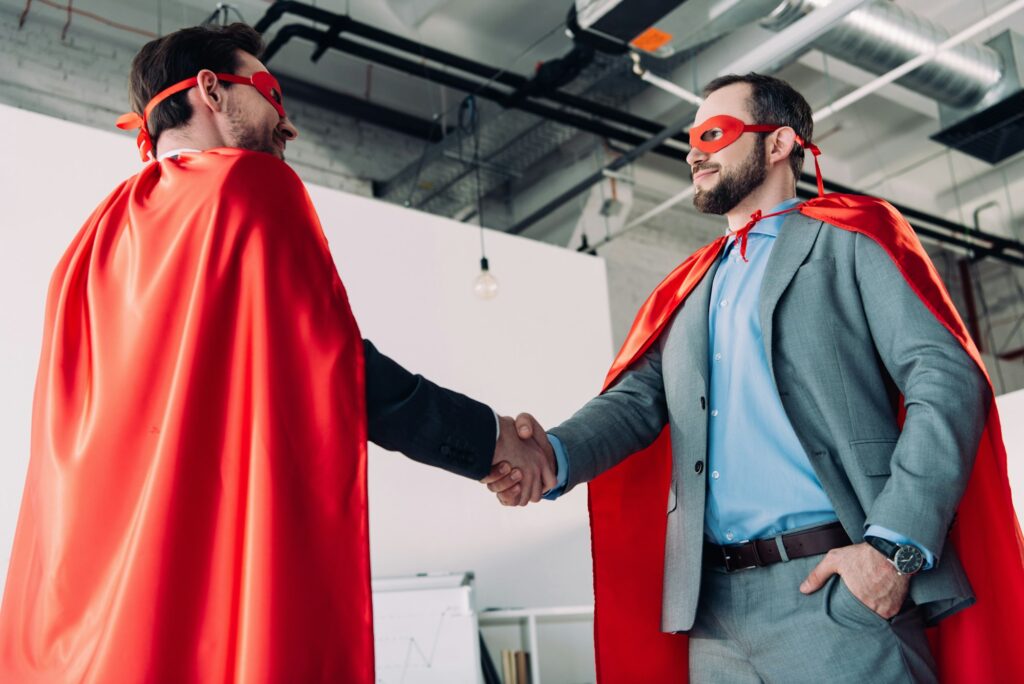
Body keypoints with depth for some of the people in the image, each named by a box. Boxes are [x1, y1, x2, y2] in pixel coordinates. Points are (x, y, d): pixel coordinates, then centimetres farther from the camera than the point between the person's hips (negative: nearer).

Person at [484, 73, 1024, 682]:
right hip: (714, 610, 5)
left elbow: (948, 378, -6)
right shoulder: (688, 289, 21)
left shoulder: (850, 237, 5)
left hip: (843, 592, -5)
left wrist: (895, 547, -16)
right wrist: (555, 455, -13)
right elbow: (638, 397, 9)